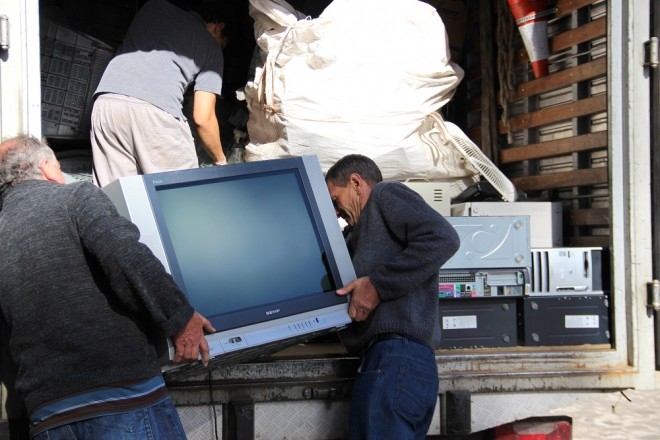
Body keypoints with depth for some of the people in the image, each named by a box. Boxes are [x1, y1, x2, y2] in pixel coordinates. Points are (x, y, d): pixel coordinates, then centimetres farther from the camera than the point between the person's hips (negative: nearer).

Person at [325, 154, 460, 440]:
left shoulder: (385, 194, 6)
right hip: (394, 357, 10)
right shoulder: (367, 229, 32)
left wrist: (377, 284, -15)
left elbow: (442, 238, -13)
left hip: (396, 356, -10)